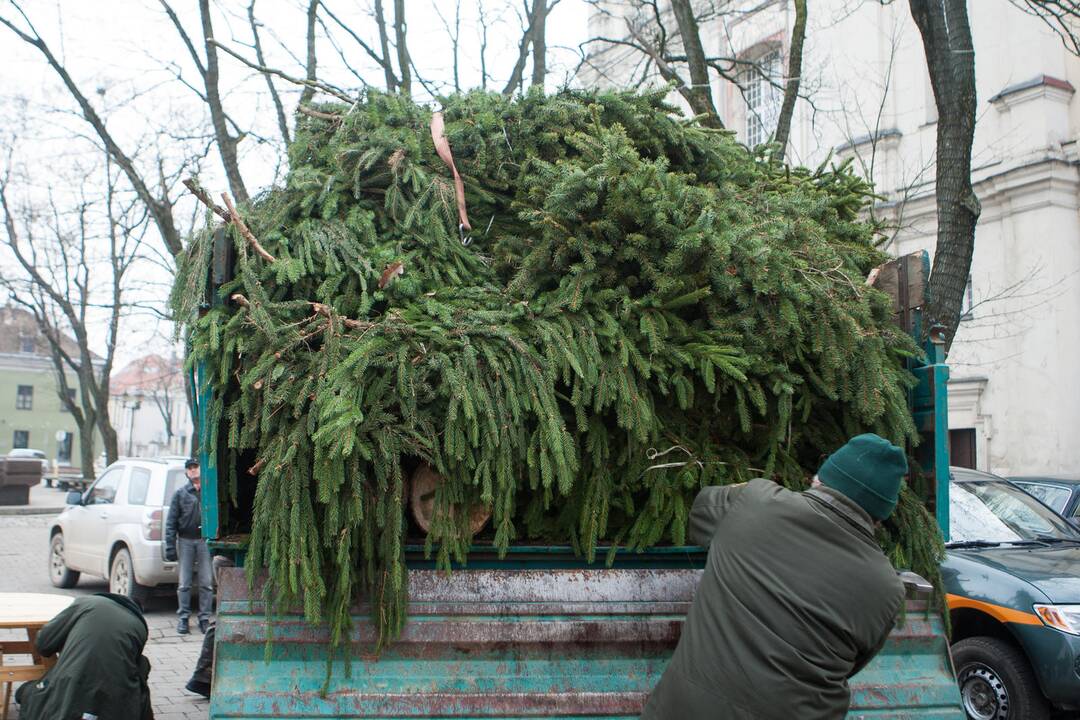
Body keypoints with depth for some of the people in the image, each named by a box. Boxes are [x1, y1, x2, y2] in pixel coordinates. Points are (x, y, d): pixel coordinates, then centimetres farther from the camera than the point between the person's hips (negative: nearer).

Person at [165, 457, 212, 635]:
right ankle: (183, 617, 11)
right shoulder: (180, 494, 7)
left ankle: (204, 618, 9)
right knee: (184, 583, 3)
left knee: (206, 583, 1)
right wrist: (170, 546, -3)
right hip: (185, 541, 0)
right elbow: (171, 522, 5)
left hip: (205, 541, 0)